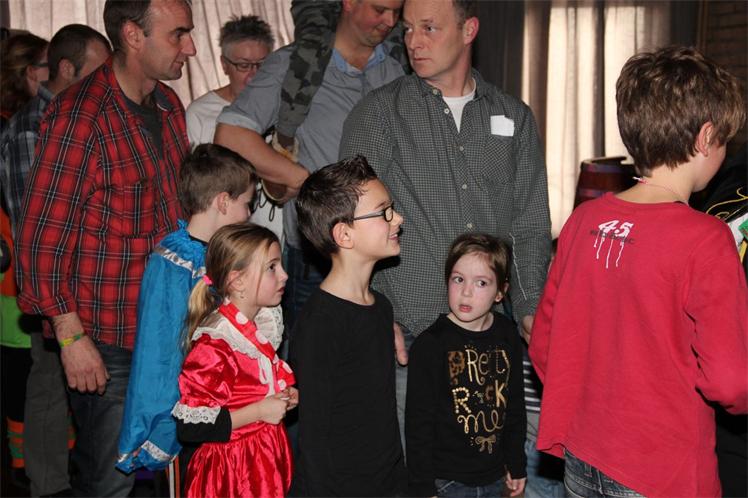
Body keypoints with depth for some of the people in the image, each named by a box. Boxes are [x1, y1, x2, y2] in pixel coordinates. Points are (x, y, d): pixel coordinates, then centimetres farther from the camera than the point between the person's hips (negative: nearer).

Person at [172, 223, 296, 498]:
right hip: (233, 472, -8)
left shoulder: (263, 326, 6)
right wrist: (259, 411, -22)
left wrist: (286, 396, 5)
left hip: (268, 460, 8)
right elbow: (189, 426, -25)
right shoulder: (214, 346, -22)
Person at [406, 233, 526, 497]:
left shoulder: (507, 335, 1)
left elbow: (515, 404, 11)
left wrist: (516, 464, 15)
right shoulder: (430, 344, -15)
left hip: (495, 476, 5)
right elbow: (419, 423, -12)